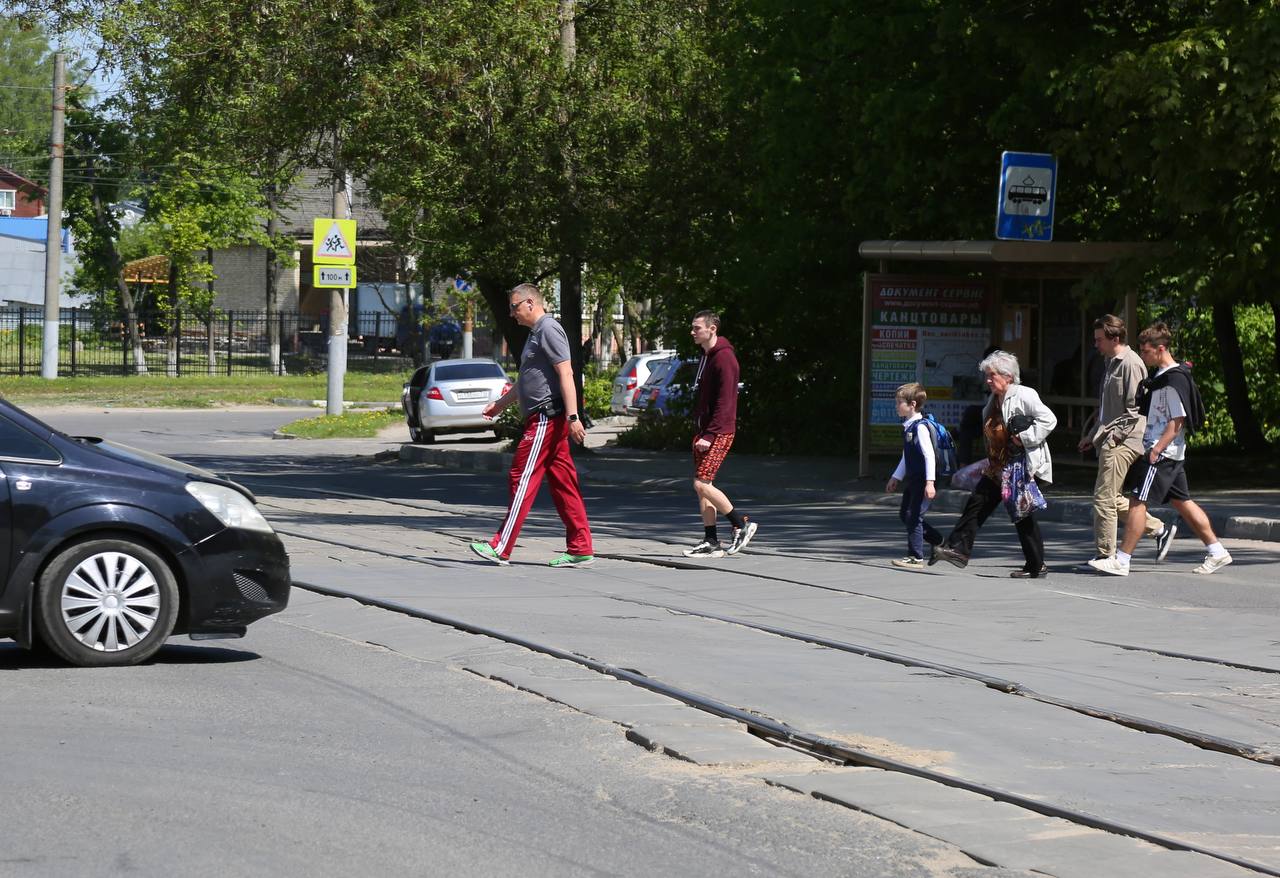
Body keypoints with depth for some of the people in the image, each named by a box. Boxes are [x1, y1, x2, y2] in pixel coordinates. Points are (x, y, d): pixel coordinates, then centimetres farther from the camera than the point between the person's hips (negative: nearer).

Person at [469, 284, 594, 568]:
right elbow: (526, 380, 33)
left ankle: (501, 549, -8)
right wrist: (500, 404, 40)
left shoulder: (549, 330, -11)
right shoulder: (536, 333, 21)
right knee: (562, 483, 7)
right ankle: (580, 549, 6)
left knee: (523, 479, -9)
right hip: (542, 419, 10)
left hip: (546, 418, -10)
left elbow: (565, 374, -19)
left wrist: (573, 417, -26)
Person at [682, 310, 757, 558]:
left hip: (719, 433, -10)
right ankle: (711, 542, 10)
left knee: (701, 484, -14)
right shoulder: (706, 356, 16)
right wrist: (699, 433, 16)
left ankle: (742, 524, -2)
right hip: (703, 431, 10)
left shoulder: (724, 358, -15)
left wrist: (710, 435, -23)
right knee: (702, 486, 7)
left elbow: (725, 403, -20)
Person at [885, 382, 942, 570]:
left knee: (914, 516, -8)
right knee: (904, 514, 16)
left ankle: (916, 558, -2)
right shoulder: (907, 427, 13)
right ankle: (939, 542, 25)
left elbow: (929, 455, -21)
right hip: (912, 480, 10)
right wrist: (895, 478, 27)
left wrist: (929, 482, -26)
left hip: (922, 481, -10)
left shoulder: (920, 427, -17)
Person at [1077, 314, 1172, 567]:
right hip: (1110, 441, 10)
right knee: (1114, 498, 12)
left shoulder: (1131, 364, -12)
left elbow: (1135, 409, -17)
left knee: (1104, 498, -9)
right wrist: (1093, 435, 21)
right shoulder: (1112, 363, 19)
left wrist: (1114, 434, -18)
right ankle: (1159, 529, 19)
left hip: (1122, 443, -10)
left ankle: (1105, 555, -3)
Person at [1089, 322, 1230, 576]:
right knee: (1182, 502, 13)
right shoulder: (1160, 376, 15)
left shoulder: (1175, 379, -15)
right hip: (1171, 455, 10)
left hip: (1162, 453, -10)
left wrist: (1156, 450, -22)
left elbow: (1177, 421, -19)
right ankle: (1217, 552, 17)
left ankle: (1121, 561, -8)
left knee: (1138, 502, -9)